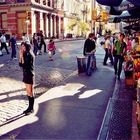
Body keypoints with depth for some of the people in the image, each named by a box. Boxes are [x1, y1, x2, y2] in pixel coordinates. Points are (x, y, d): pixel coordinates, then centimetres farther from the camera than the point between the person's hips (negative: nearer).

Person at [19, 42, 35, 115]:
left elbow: (24, 65, -21)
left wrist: (22, 56, -18)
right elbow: (20, 64, 5)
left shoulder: (30, 55, -16)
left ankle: (31, 108, 12)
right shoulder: (25, 54, 9)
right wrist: (20, 56, -5)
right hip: (25, 74, 9)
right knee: (28, 92, 15)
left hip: (29, 75, -9)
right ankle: (30, 107, 26)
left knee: (30, 92, 1)